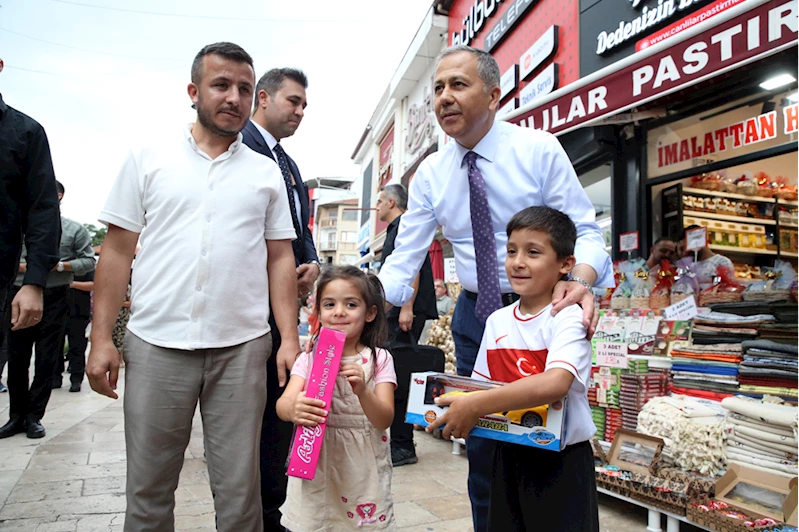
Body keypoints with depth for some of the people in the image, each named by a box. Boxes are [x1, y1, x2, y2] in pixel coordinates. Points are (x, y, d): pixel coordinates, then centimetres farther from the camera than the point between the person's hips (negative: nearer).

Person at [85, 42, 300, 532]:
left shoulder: (267, 173, 10)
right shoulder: (148, 159, 7)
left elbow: (280, 259, 7)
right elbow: (118, 252, 6)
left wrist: (290, 339, -1)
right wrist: (101, 337, 0)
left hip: (243, 346, 1)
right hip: (156, 343, 0)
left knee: (240, 490, 7)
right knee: (148, 489, 11)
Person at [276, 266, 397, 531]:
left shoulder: (379, 359, -3)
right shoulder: (309, 358, 1)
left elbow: (385, 420, -12)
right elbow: (283, 403, -13)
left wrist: (362, 391, -31)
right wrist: (293, 409, -37)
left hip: (363, 469, -1)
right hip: (315, 467, 1)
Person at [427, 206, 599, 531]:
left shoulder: (567, 318, -16)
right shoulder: (497, 321, 2)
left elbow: (555, 384, -32)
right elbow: (481, 385, 9)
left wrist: (474, 406, -31)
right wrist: (457, 413, -12)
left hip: (561, 461, -5)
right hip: (509, 455, 6)